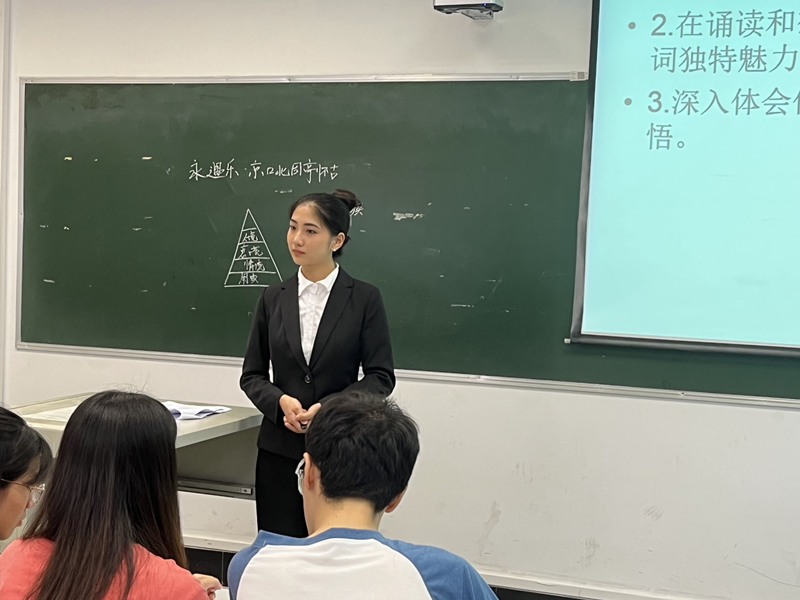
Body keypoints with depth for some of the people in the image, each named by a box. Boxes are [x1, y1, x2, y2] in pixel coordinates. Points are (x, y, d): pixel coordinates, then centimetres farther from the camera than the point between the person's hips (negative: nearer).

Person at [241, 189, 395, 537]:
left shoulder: (364, 299, -3)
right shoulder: (273, 299, 7)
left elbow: (381, 377, -4)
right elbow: (251, 375, 9)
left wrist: (328, 407, -17)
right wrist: (280, 401, -11)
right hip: (280, 448, 3)